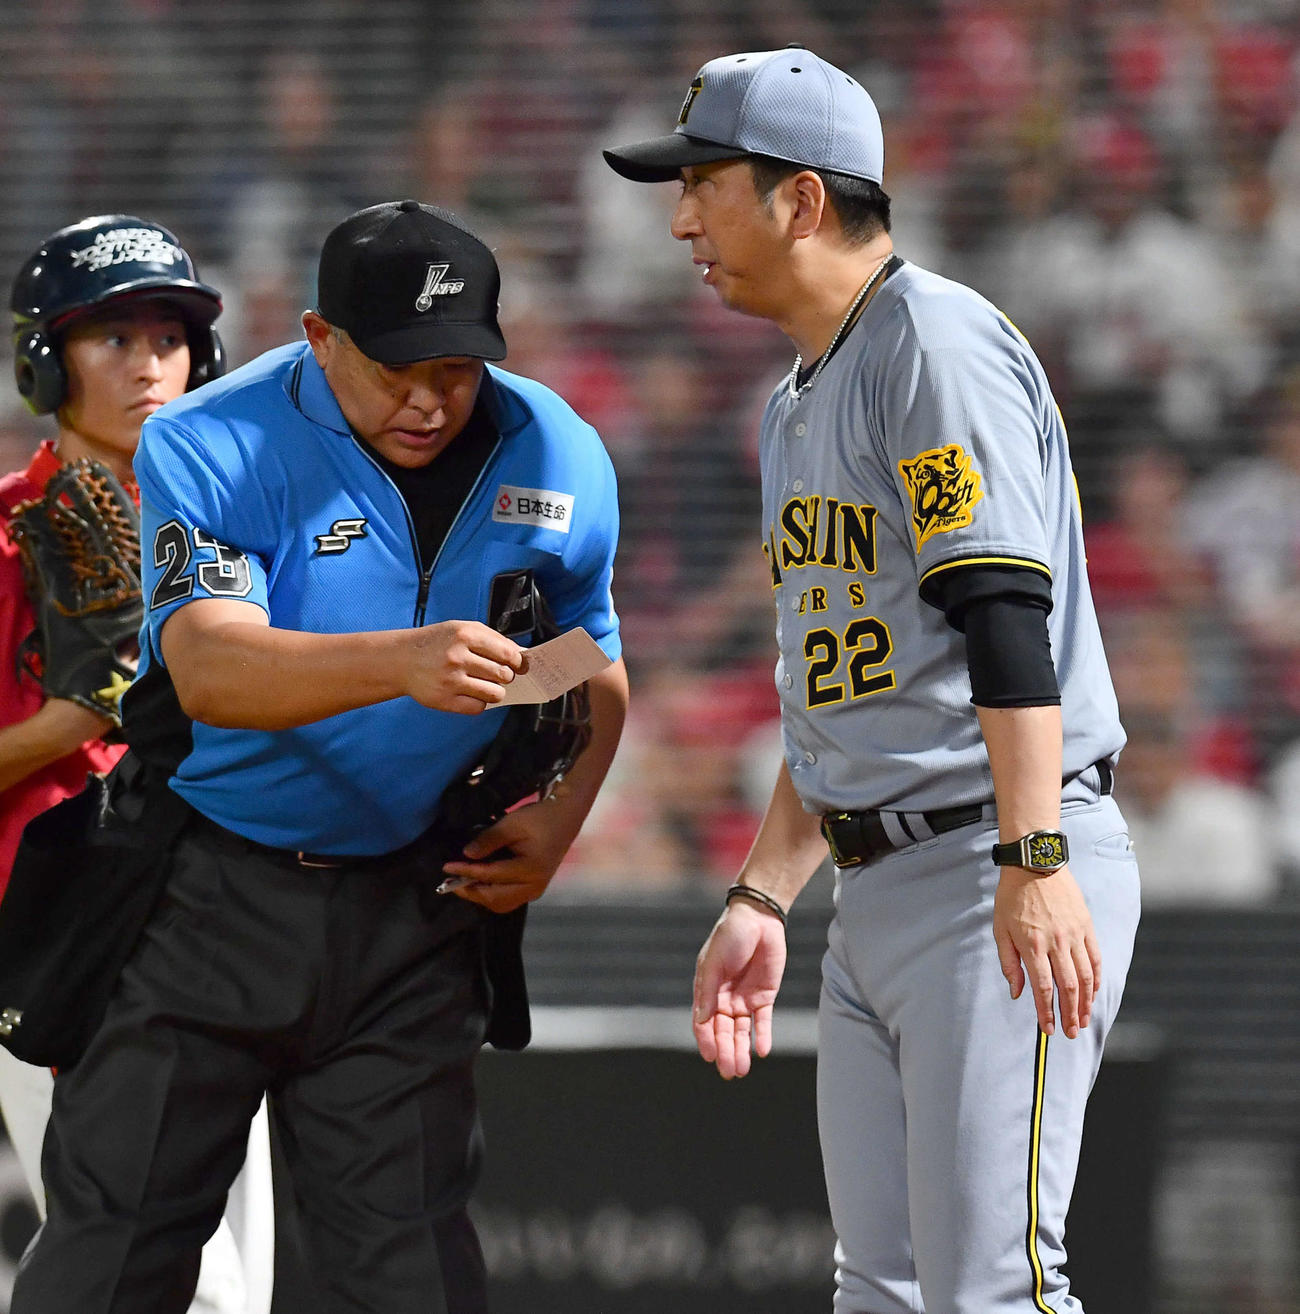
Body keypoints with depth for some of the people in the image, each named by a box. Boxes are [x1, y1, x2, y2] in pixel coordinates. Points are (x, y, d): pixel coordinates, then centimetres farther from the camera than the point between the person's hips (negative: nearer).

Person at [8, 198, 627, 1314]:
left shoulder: (559, 460, 0)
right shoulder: (211, 447, -14)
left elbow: (594, 669, 17)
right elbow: (210, 670, -30)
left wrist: (556, 819, -2)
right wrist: (398, 662, -47)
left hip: (412, 904, 3)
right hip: (206, 892, -3)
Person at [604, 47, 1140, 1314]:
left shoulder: (936, 340, -10)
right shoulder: (796, 407, 21)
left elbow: (1007, 616, -20)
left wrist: (1032, 866, -29)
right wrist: (760, 898, 20)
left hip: (1003, 876, -10)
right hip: (876, 895, 10)